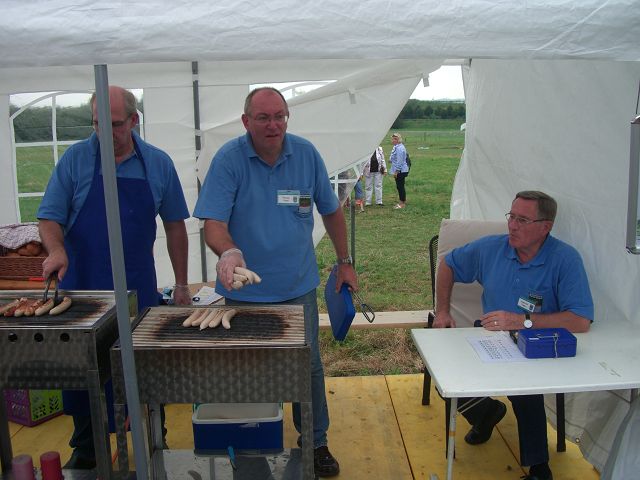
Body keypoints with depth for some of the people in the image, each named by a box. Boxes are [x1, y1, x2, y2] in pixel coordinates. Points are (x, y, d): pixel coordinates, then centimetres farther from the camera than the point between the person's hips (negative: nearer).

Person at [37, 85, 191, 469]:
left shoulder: (158, 163, 1)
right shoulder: (76, 159, -2)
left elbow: (174, 225, 6)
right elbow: (50, 217, -1)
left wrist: (182, 285, 6)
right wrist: (56, 250, -23)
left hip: (138, 289, 1)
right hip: (82, 285, 0)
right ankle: (85, 447, 28)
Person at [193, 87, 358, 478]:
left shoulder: (306, 154, -3)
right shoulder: (229, 159, -12)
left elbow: (331, 211, 8)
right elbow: (213, 223, -18)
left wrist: (345, 262, 10)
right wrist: (229, 251, -39)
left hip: (299, 287, 2)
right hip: (245, 290, -1)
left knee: (309, 368, 9)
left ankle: (316, 443, 30)